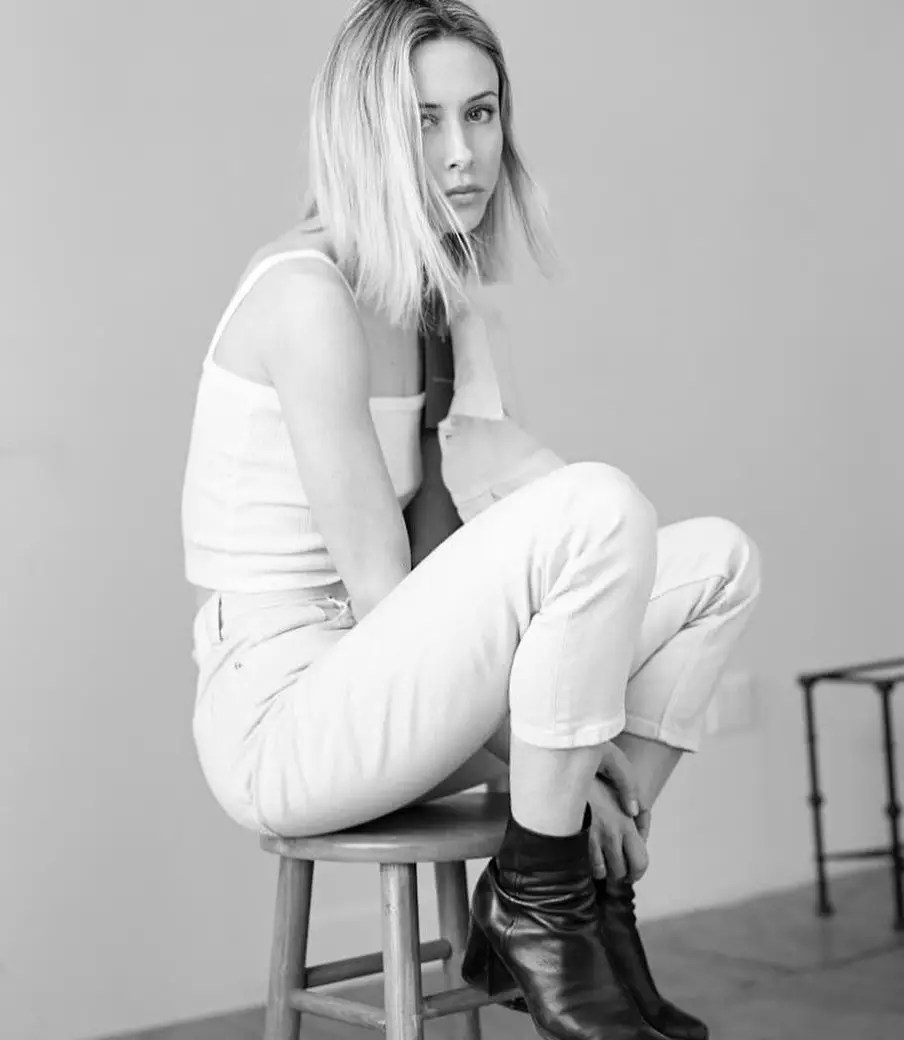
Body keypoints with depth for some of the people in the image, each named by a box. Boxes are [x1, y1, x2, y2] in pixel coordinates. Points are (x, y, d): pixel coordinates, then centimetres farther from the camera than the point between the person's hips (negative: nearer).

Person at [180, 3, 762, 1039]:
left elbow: (436, 546, 7)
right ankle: (534, 911, -10)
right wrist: (555, 756, -13)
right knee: (602, 512, -27)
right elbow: (374, 583, -19)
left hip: (381, 693, 9)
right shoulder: (308, 293, -17)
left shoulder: (437, 300, 10)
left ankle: (590, 904, 5)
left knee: (718, 559, 2)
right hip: (280, 717, -9)